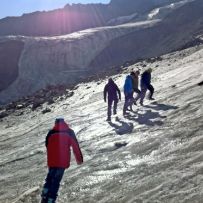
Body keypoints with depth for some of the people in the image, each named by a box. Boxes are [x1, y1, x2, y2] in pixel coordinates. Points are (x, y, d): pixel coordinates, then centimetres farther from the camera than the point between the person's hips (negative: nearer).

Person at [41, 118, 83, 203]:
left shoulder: (51, 133, 4)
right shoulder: (69, 132, -1)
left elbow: (48, 147, 13)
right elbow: (75, 146, -3)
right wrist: (79, 159, 4)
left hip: (52, 161, 2)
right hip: (63, 162, -2)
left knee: (49, 179, 19)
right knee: (55, 181, 2)